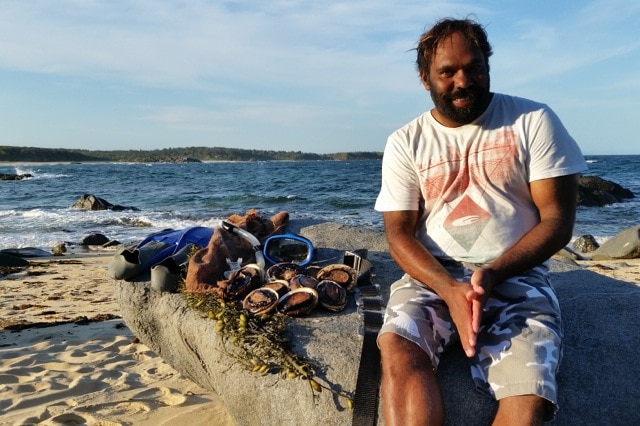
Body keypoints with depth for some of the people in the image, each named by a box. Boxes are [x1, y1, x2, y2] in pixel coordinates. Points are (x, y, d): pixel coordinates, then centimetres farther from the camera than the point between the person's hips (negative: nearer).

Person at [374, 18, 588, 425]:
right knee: (398, 352, -30)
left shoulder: (533, 121, 2)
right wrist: (449, 290, -20)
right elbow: (399, 233, 0)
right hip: (433, 274, 1)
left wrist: (492, 275, -18)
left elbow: (558, 219, -2)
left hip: (517, 277, 0)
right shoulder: (406, 142, 6)